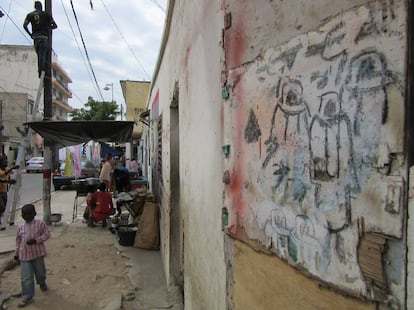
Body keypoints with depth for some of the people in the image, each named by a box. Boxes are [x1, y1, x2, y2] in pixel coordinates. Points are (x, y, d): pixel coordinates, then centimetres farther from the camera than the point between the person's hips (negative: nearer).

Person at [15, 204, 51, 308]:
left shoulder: (40, 223, -7)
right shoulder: (20, 227, 4)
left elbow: (47, 234, -9)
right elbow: (18, 241, 14)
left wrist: (36, 240, -22)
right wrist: (17, 253, 15)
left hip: (38, 253, -2)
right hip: (24, 255, 2)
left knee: (40, 271, 18)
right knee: (26, 277, -1)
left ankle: (42, 283, 49)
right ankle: (27, 297, 9)